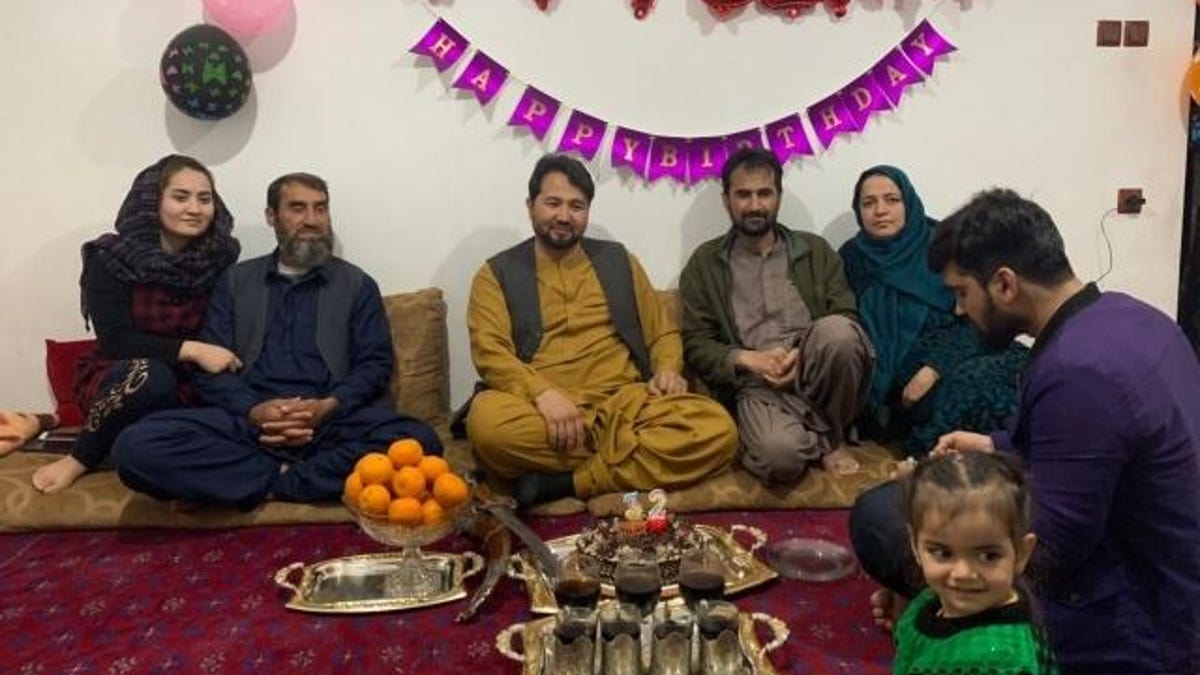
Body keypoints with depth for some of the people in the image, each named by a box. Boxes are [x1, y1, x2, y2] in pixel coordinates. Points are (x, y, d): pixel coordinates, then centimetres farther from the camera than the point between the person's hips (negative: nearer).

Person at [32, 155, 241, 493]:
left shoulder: (220, 260, -2)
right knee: (149, 375, -37)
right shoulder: (111, 258, -10)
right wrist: (189, 350, -29)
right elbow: (117, 342, -18)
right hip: (117, 380, -2)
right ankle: (79, 460, -12)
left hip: (186, 385, 2)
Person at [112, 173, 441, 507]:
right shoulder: (235, 281, 18)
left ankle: (266, 485, -21)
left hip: (333, 420, 0)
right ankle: (285, 476, -19)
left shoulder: (358, 284, 15)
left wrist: (329, 406, -15)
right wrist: (252, 410, -13)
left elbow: (375, 363, 6)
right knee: (137, 444, -27)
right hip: (249, 421, 1)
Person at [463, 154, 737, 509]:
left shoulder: (619, 261, 20)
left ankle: (566, 483, -23)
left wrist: (667, 371, -1)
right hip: (543, 410, -2)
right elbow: (491, 353, -5)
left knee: (717, 429, -25)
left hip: (625, 402, 3)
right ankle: (630, 458, -20)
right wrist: (544, 393, -23)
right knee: (486, 419, -37)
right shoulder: (497, 274, 9)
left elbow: (663, 332, 22)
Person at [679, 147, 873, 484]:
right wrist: (747, 359, -13)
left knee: (837, 330, -33)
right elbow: (696, 343, 5)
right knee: (779, 455, -36)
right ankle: (818, 439, 3)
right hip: (756, 384, -2)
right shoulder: (704, 263, 11)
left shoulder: (816, 250, 15)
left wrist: (804, 354, -13)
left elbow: (846, 320, 6)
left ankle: (829, 435, -7)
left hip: (814, 373, 2)